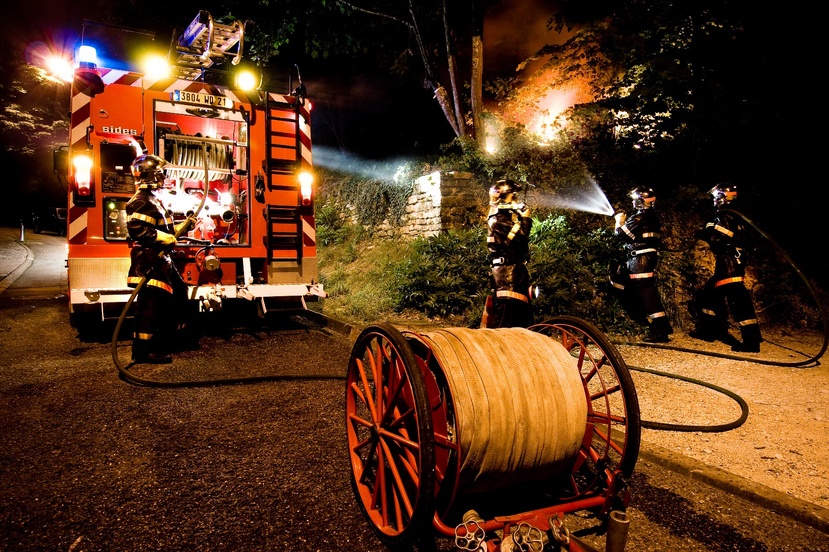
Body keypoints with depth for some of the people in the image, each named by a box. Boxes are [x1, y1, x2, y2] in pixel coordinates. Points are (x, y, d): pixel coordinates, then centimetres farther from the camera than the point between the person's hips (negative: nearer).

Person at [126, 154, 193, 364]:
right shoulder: (142, 201, -12)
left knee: (179, 294, 16)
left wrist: (185, 224, 18)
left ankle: (162, 344, 24)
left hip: (160, 260, 11)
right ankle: (142, 352, 1)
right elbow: (140, 230, -24)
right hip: (149, 261, -11)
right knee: (149, 305, -7)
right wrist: (169, 239, -20)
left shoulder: (152, 200, 21)